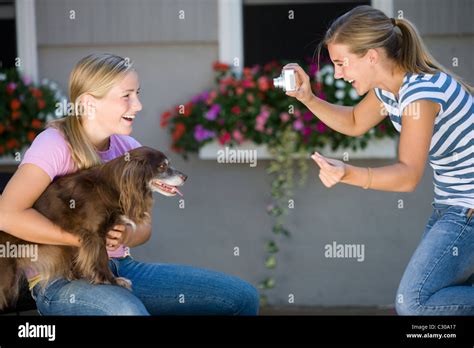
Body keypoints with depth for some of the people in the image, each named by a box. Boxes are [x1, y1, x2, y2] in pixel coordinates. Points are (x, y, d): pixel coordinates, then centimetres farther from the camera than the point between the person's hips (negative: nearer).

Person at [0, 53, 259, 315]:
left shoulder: (129, 149, 6)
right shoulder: (55, 144, -14)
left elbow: (144, 227, 12)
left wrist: (125, 236, -14)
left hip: (120, 266, 7)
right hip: (60, 281, -7)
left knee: (242, 297, -3)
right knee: (127, 310, -42)